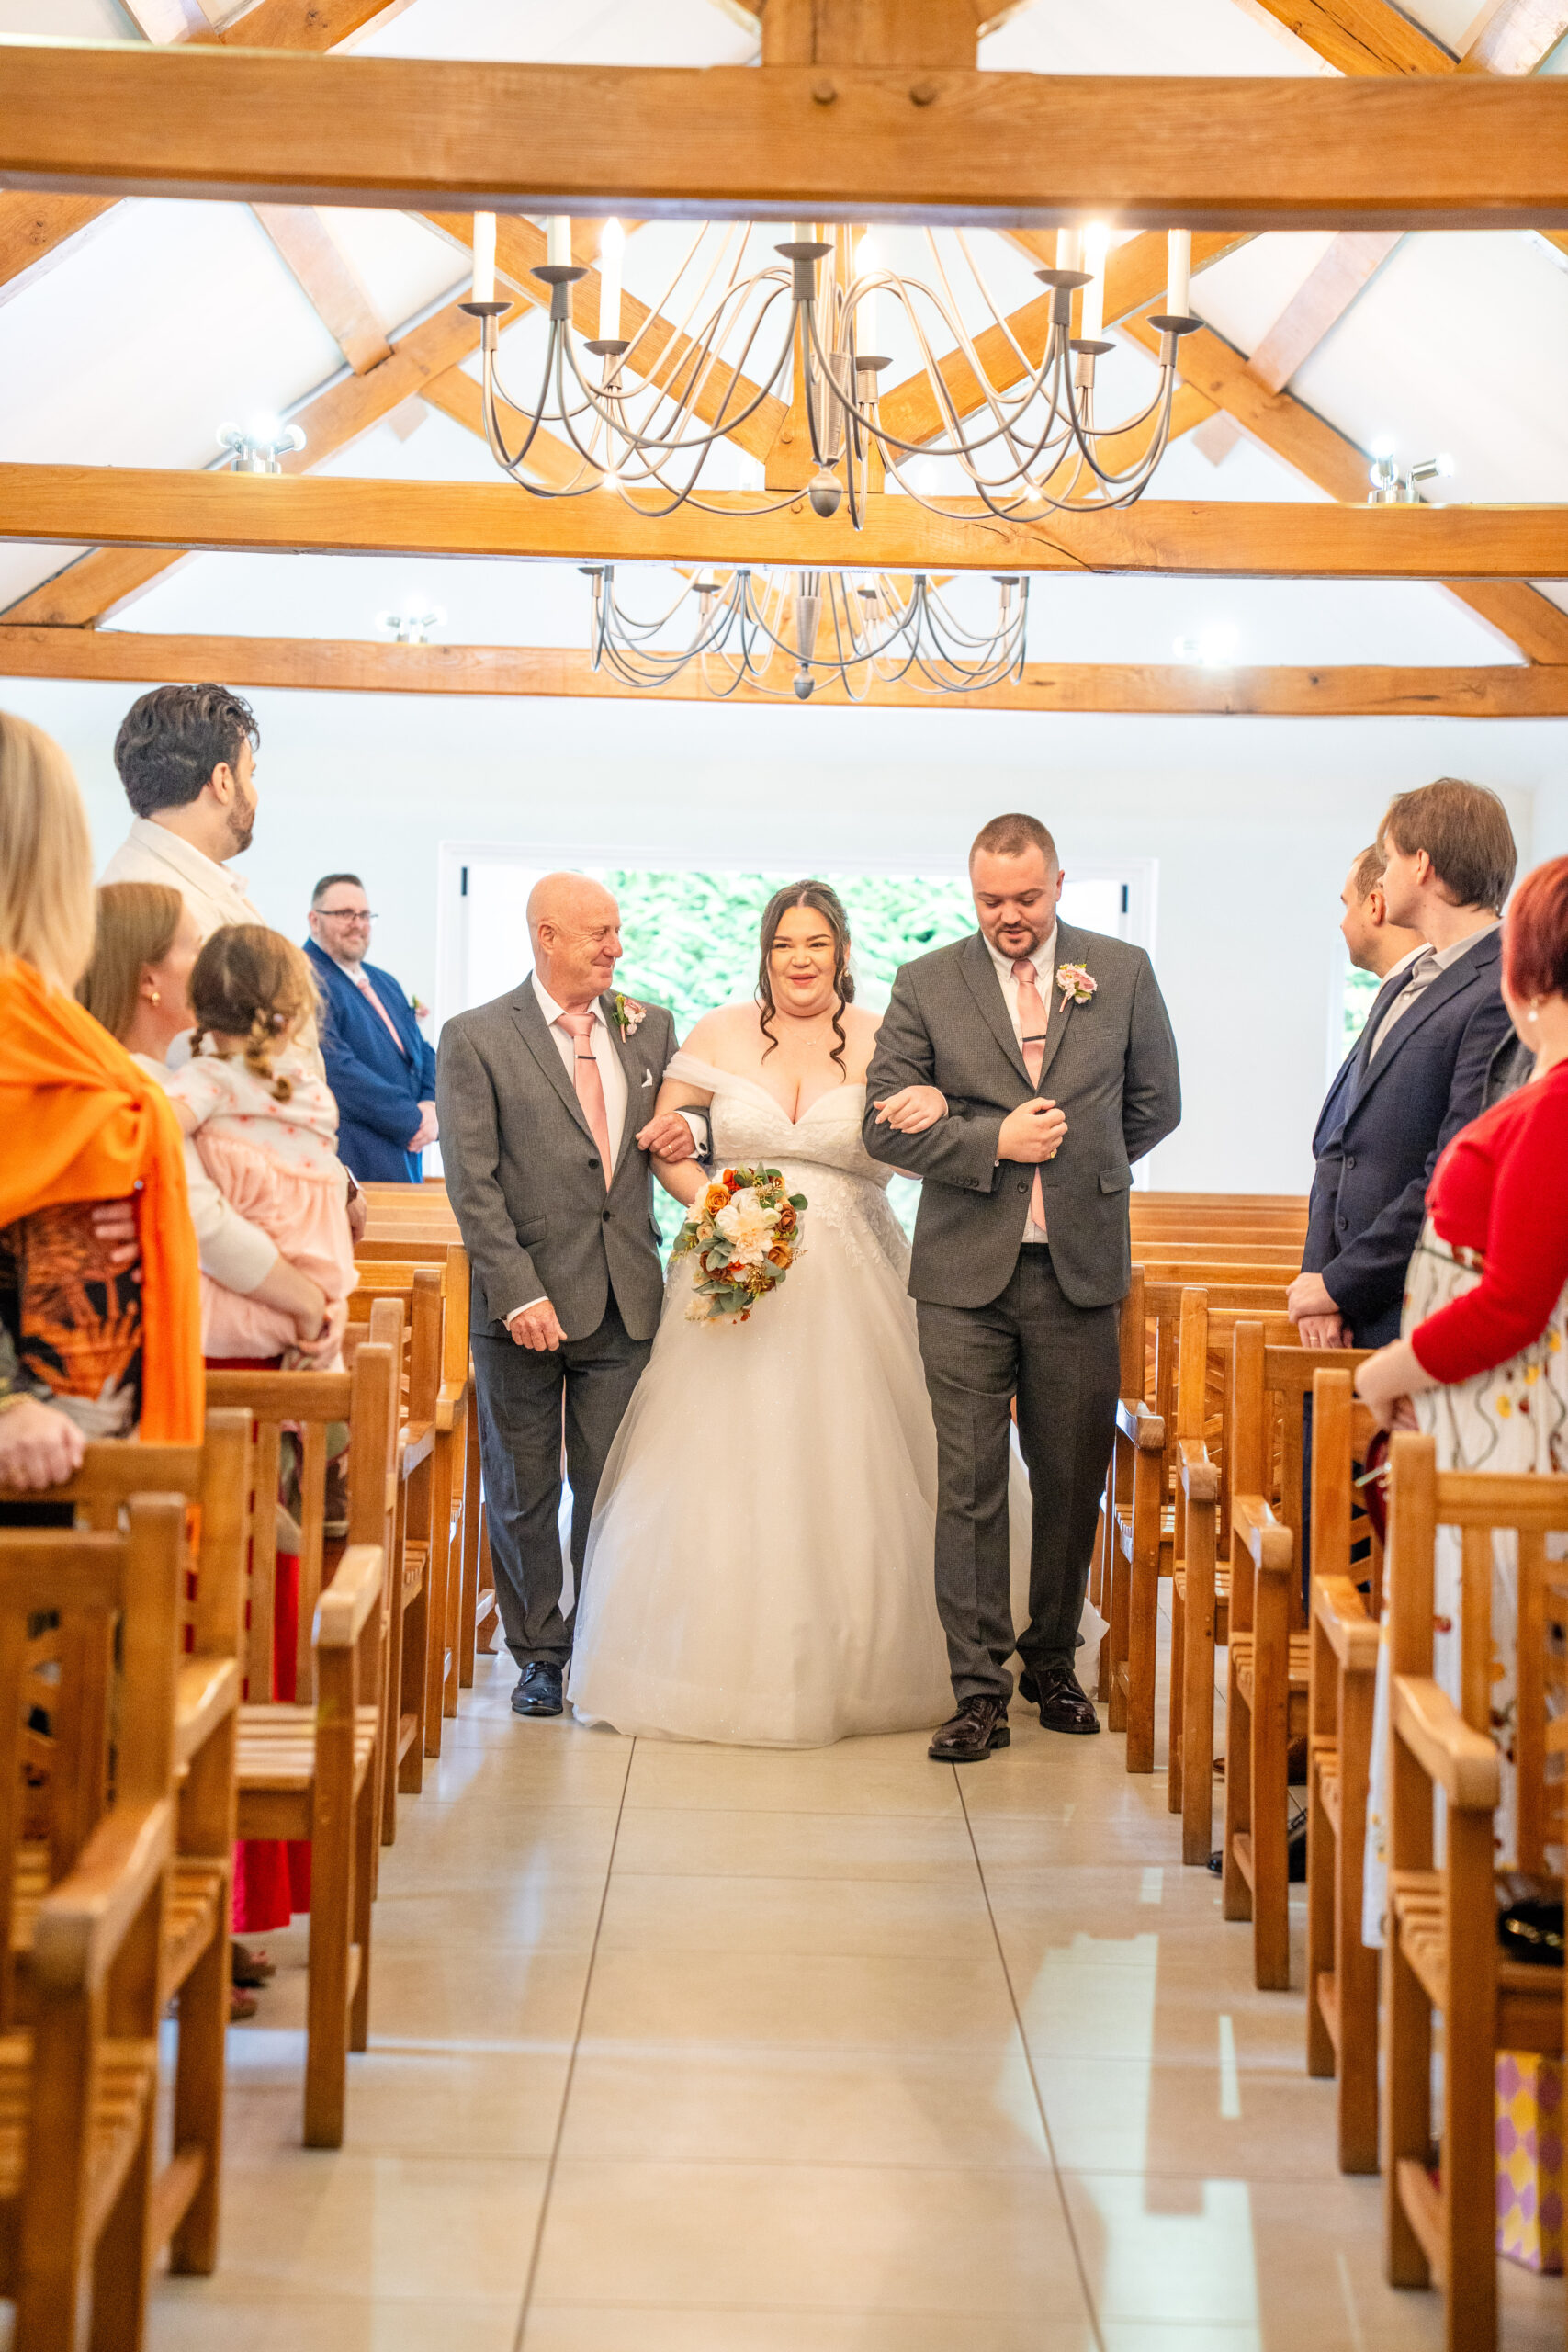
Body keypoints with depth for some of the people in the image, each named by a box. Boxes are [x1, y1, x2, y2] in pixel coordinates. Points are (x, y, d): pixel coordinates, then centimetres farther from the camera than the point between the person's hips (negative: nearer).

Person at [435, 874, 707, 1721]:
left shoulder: (649, 1027, 9)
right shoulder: (475, 1038, -5)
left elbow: (675, 1125, 23)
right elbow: (472, 1183, -10)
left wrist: (688, 1132, -2)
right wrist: (518, 1294, -18)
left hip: (624, 1301, 3)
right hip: (526, 1304, -3)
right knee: (522, 1493, 8)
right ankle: (538, 1652, 23)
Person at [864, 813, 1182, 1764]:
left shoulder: (1123, 971, 6)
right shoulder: (927, 984, 3)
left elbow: (1155, 1105, 13)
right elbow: (884, 1123, 0)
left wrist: (1077, 1169, 9)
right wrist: (993, 1144, -11)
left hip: (1079, 1267, 1)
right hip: (966, 1271, -1)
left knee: (1073, 1480, 9)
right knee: (970, 1485, -2)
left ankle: (1052, 1662, 26)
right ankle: (979, 1690, 5)